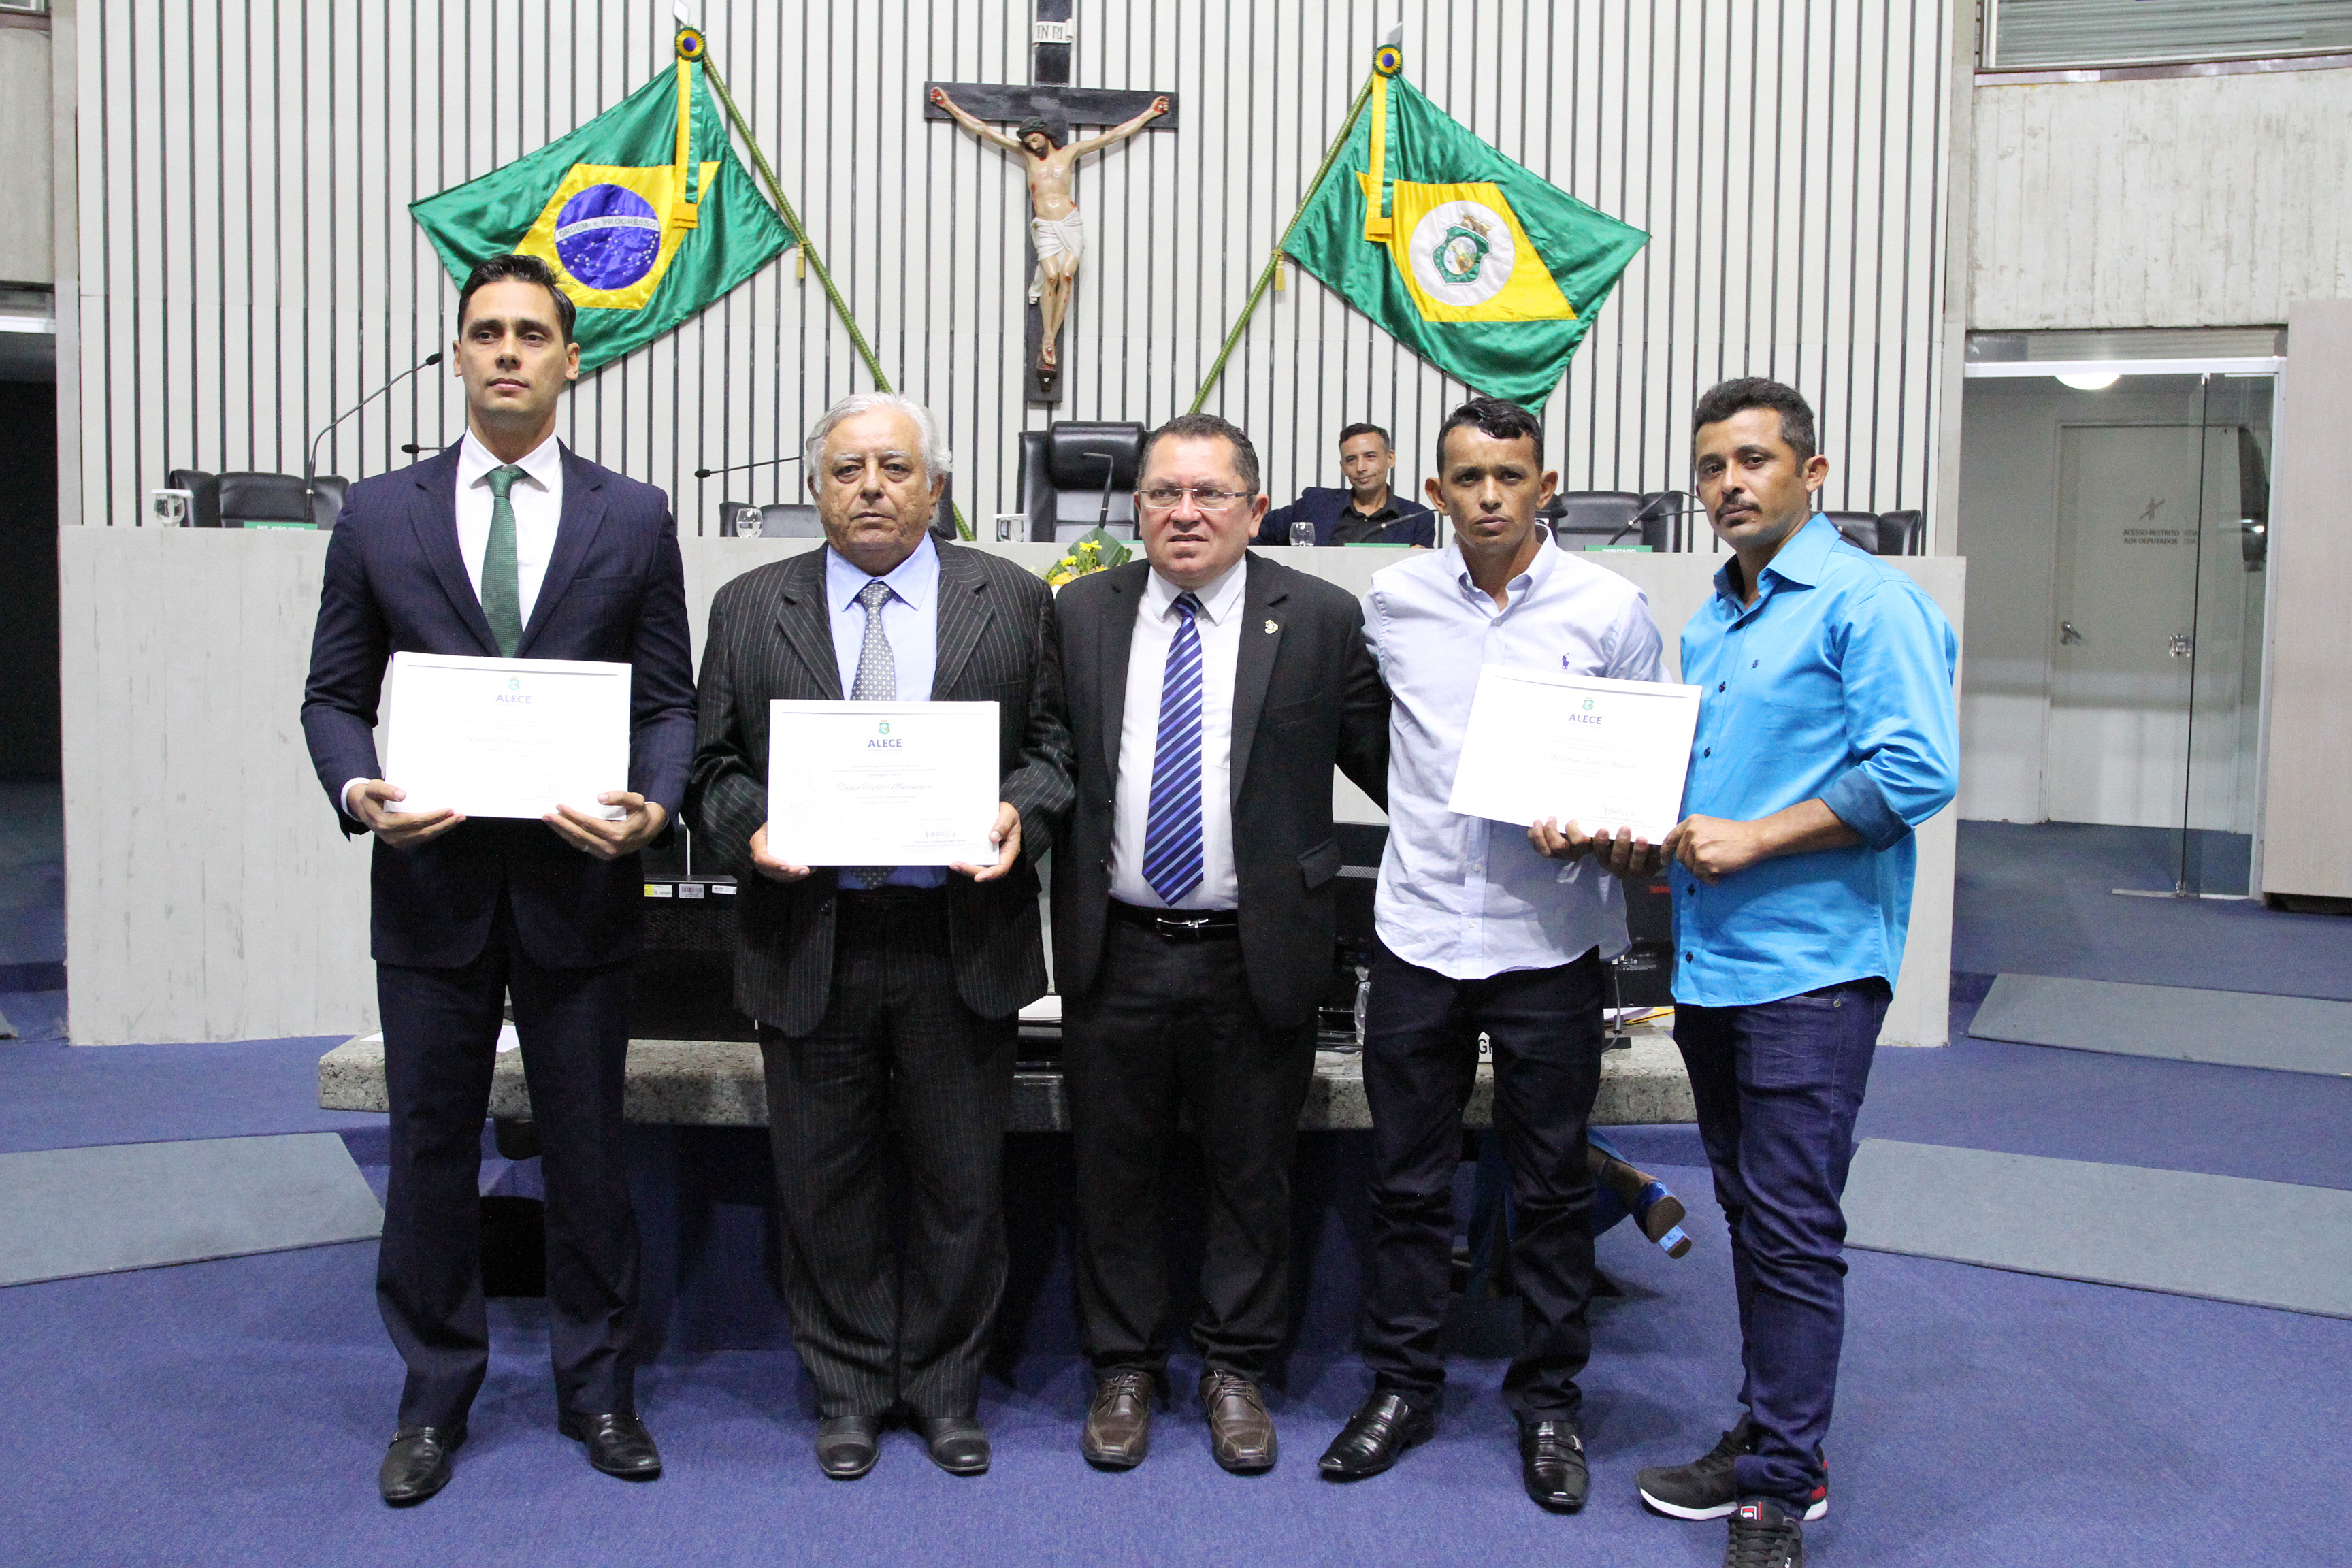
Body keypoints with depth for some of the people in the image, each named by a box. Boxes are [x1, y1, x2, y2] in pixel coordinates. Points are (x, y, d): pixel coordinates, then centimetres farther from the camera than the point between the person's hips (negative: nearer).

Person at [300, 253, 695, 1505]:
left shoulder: (633, 519, 4)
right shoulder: (378, 515, 6)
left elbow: (669, 700, 3)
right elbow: (332, 694, 7)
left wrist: (653, 805, -16)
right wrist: (358, 788, -14)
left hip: (577, 884, 0)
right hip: (431, 883, 1)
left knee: (587, 1151, 9)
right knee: (431, 1148, 11)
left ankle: (597, 1390, 26)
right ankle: (434, 1398, 28)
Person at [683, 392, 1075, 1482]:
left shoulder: (1011, 602, 5)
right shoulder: (749, 610, 7)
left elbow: (1054, 741, 6)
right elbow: (714, 766, 8)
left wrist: (1023, 810, -13)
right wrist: (749, 827, -12)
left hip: (961, 942, 0)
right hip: (811, 942, 1)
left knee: (961, 1182, 9)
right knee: (824, 1183, 11)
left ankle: (946, 1385, 28)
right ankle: (849, 1387, 29)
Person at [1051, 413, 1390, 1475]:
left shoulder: (1321, 619, -2)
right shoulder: (1077, 615, 4)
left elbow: (1384, 759, 1)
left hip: (1257, 952, -1)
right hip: (1116, 949, 1)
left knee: (1251, 1174, 12)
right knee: (1115, 1172, 13)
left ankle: (1235, 1369, 31)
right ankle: (1124, 1369, 31)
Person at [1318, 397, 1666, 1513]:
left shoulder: (1610, 610, -3)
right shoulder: (1392, 602, 3)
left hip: (1548, 941, -1)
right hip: (1417, 930, 2)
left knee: (1551, 1186, 9)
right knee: (1407, 1177, 11)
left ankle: (1548, 1400, 26)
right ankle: (1401, 1384, 27)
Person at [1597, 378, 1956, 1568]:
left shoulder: (1867, 602, -9)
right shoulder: (1708, 624, 18)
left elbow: (1918, 771, -18)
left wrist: (1751, 838, -17)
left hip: (1810, 965, -8)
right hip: (1711, 962, 8)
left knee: (1791, 1225, -5)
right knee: (1749, 1212, 16)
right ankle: (1768, 1432, 28)